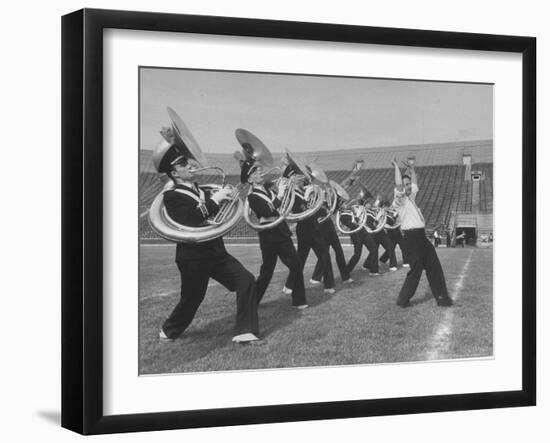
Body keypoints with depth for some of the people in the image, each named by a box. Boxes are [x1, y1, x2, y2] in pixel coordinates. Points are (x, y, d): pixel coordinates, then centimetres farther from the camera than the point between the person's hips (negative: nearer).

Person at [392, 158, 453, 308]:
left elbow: (415, 185, 36)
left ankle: (441, 297, 12)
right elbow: (398, 185, -22)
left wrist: (412, 169, 32)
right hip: (412, 237, -9)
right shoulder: (399, 199, -5)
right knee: (416, 270, -6)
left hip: (421, 236, 9)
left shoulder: (411, 197, 20)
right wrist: (396, 167, -15)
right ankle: (403, 299, 5)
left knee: (434, 267, 7)